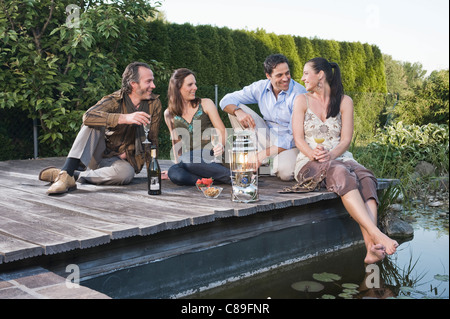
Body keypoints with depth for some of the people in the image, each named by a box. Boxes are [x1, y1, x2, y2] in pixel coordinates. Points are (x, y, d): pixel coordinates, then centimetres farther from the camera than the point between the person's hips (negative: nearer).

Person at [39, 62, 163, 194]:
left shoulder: (155, 104, -3)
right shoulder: (115, 100, -11)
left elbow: (152, 140, 2)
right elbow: (88, 116, -32)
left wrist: (126, 154, -10)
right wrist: (125, 118, -43)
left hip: (122, 160, 1)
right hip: (101, 153, 0)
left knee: (126, 173, -37)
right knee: (95, 123, -28)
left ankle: (75, 175, -23)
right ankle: (66, 174, -36)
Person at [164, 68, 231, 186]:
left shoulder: (206, 104, 7)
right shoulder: (169, 114, 12)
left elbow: (222, 130, 1)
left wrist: (220, 145, -20)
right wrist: (177, 163, 11)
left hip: (211, 156, -2)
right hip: (190, 159, 3)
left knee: (187, 160, -35)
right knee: (173, 172, -33)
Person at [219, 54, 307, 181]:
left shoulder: (299, 93, -18)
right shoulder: (261, 87, -2)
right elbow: (227, 100, -1)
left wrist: (264, 154, -28)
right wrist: (238, 111, -26)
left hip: (291, 144, -5)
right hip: (268, 138, 5)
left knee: (285, 172, -40)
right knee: (235, 108, -8)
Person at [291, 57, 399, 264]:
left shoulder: (344, 101, 12)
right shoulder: (302, 100, 11)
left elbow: (346, 140, 2)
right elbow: (298, 138, 1)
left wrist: (331, 155, -19)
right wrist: (313, 154, -20)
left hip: (340, 159, 2)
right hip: (309, 162, -2)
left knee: (366, 177, -32)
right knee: (342, 175, -36)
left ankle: (371, 247, -49)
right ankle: (377, 235, -49)